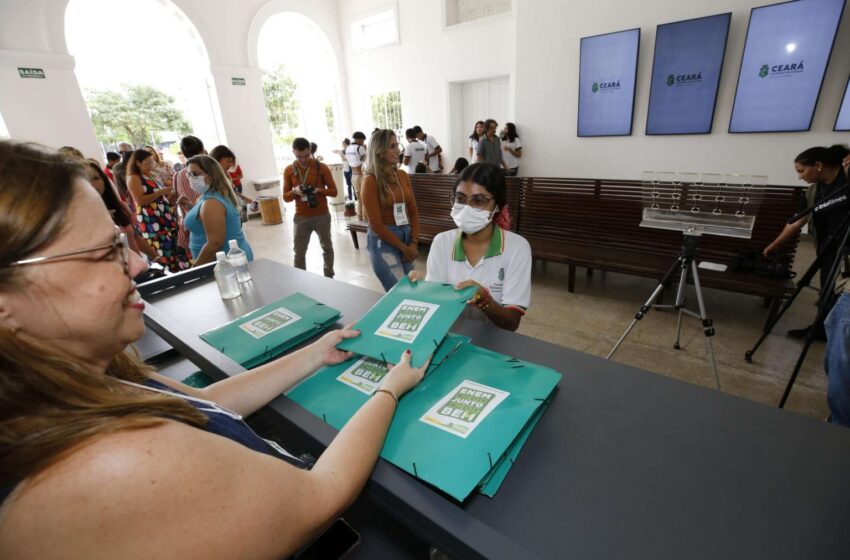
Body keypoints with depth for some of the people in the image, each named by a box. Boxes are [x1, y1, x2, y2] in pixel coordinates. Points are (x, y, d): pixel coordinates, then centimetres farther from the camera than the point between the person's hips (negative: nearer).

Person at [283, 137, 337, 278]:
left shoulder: (322, 167, -5)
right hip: (301, 217, 1)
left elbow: (334, 191, -3)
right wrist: (295, 191, -18)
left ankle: (329, 278, 28)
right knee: (299, 252, 3)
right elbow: (285, 197, 3)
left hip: (322, 215, -1)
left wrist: (320, 190, -22)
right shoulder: (288, 170, 0)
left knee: (327, 248, 13)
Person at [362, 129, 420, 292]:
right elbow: (376, 225, -13)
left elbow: (413, 211, 8)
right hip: (383, 241, -6)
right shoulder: (371, 181, -12)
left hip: (406, 236, 6)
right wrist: (403, 247, -10)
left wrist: (413, 243, -4)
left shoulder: (403, 176, 6)